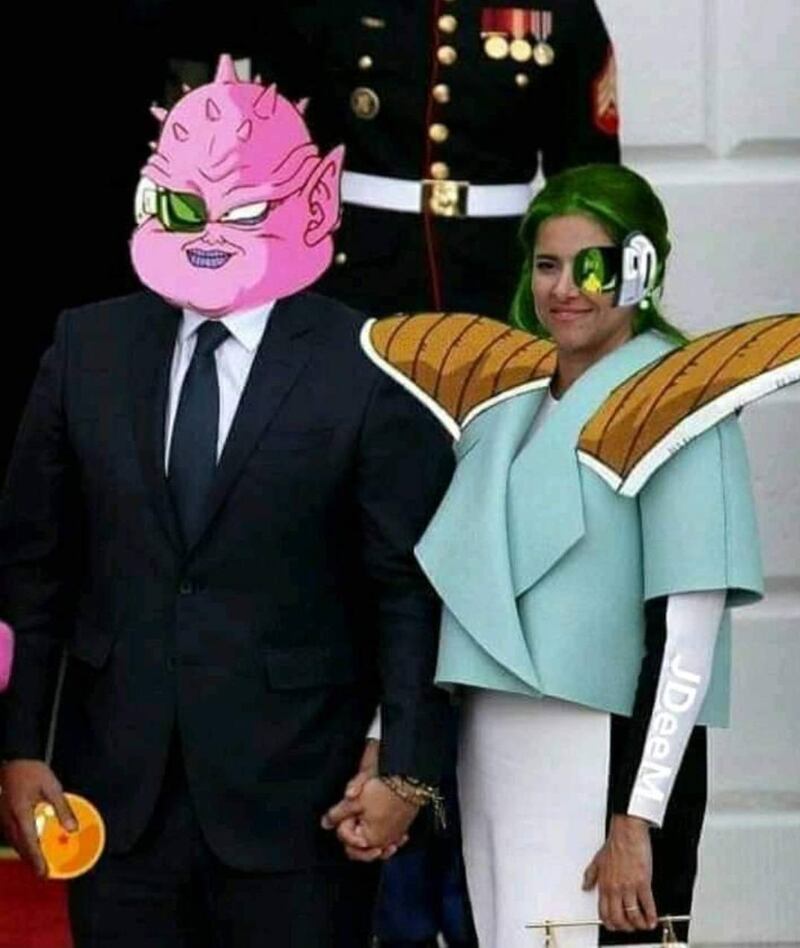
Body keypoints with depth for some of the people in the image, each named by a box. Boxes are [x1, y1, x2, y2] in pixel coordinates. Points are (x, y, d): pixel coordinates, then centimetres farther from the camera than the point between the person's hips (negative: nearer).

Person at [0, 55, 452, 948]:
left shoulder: (369, 371, -6)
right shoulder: (88, 347, 5)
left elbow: (412, 588, -5)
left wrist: (405, 770, -8)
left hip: (292, 793, -3)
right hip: (116, 786, 3)